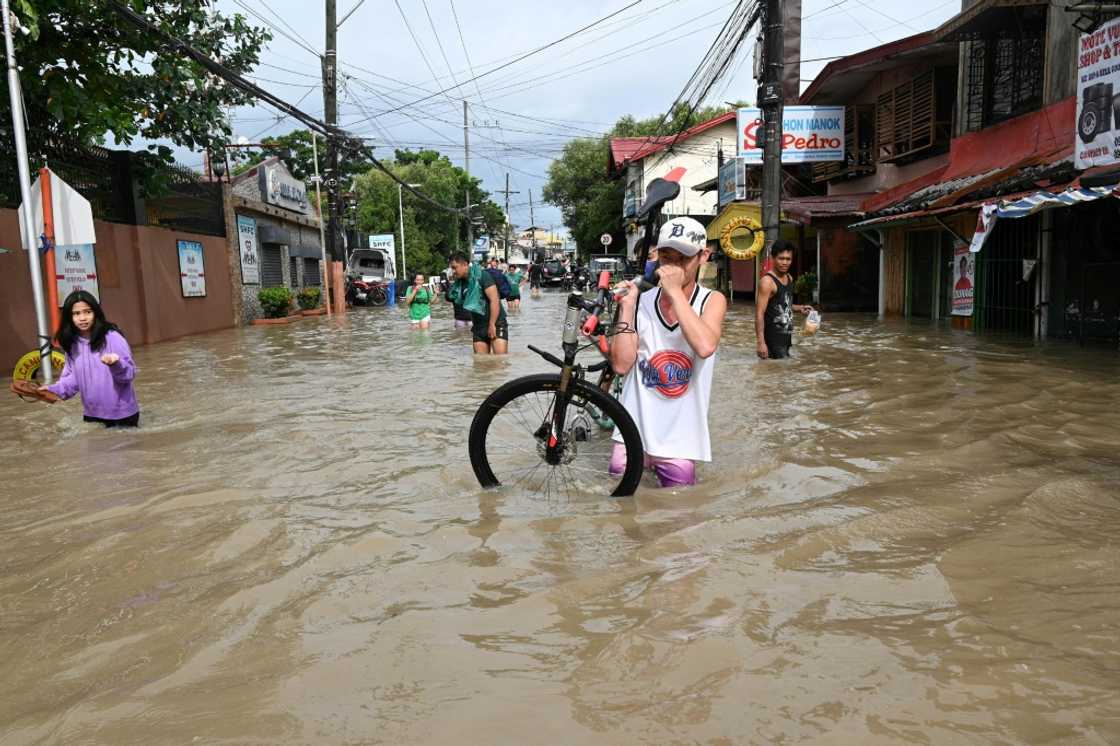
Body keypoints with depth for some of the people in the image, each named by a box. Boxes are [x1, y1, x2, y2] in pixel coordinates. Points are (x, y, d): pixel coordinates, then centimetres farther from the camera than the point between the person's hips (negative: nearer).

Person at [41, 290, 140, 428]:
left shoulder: (113, 338, -14)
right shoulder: (72, 344, 2)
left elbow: (130, 373, -15)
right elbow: (73, 377, 8)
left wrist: (116, 364, -34)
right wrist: (53, 390, -8)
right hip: (92, 415, 5)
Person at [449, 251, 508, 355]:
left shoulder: (482, 276, -13)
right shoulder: (459, 283, 7)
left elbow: (495, 300, -20)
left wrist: (492, 325, -21)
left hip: (496, 324, -7)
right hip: (478, 327, 7)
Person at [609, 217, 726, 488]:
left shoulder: (712, 301, -3)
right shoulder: (641, 302, -1)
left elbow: (705, 346, -25)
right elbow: (621, 364, -7)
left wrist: (675, 292, -20)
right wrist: (626, 308, -13)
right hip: (634, 434, 1)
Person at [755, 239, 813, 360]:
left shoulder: (789, 278, 11)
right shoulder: (767, 281, -15)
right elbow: (759, 314, -20)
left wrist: (799, 308, 8)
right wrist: (761, 342, -26)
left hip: (786, 337, 9)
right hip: (773, 339, -9)